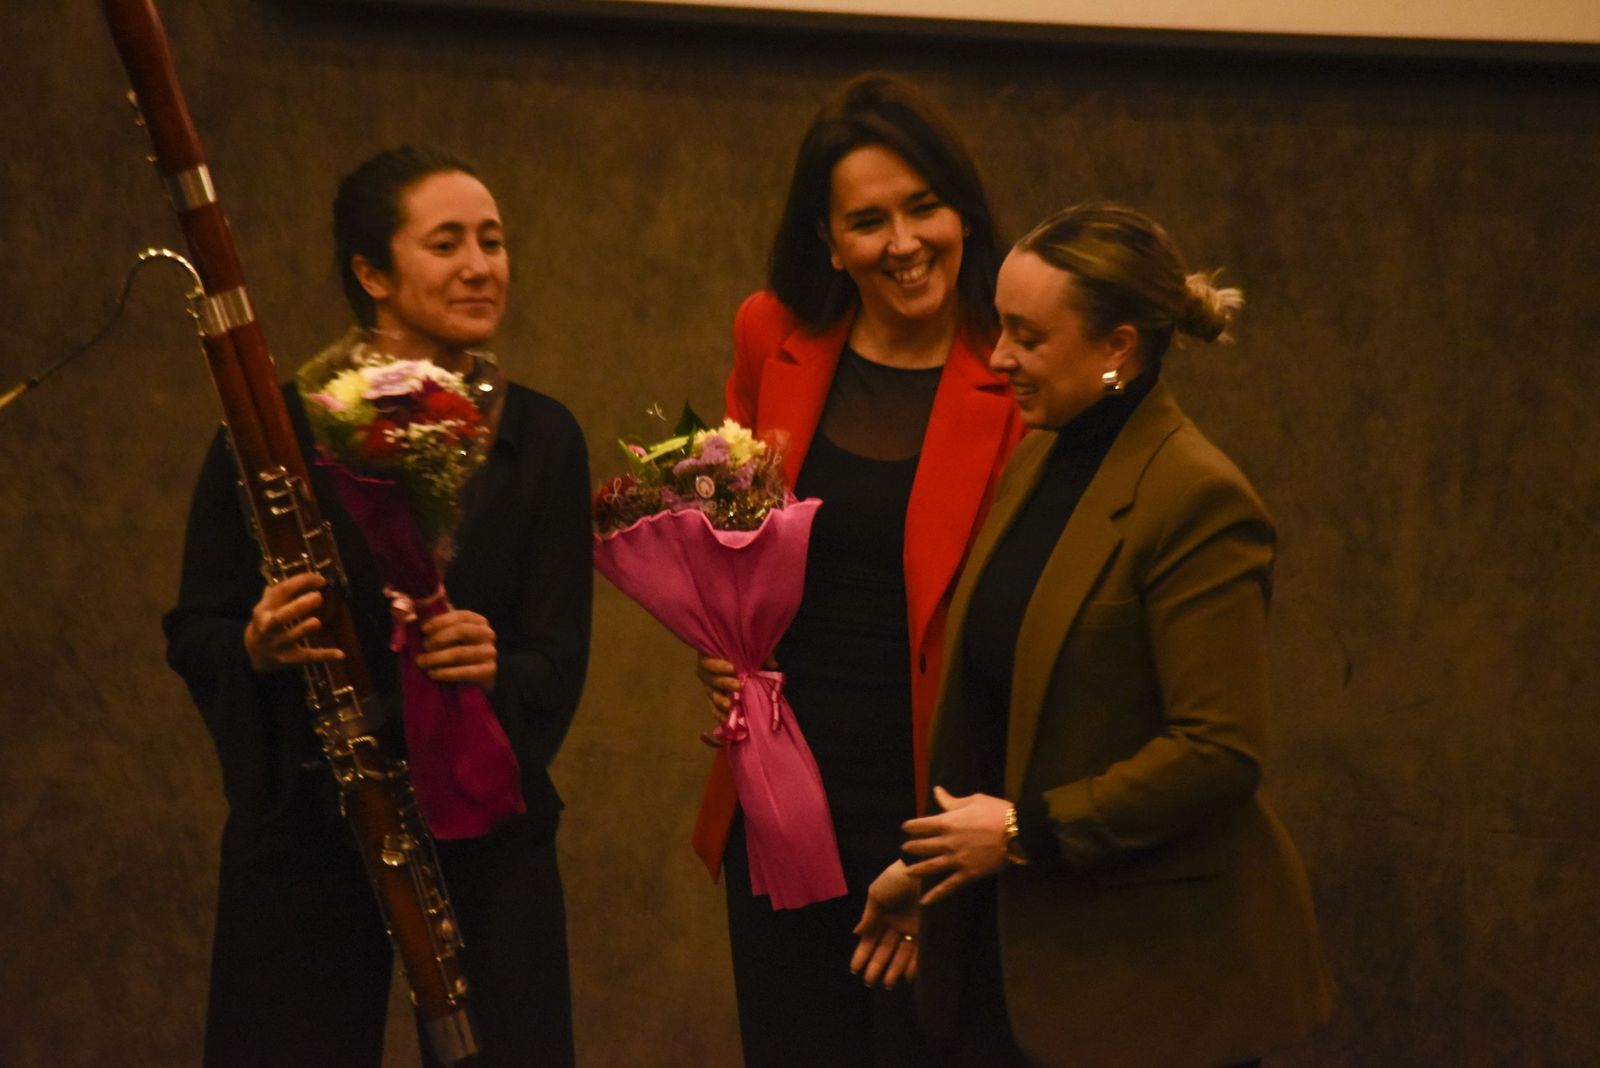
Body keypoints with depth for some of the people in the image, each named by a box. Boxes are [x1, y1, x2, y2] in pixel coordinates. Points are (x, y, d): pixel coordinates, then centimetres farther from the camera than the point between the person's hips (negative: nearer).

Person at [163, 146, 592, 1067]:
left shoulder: (542, 437, 4)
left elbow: (558, 662, -1)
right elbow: (195, 634, 1)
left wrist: (494, 670, -24)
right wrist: (256, 647, -21)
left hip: (485, 842, 2)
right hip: (302, 841, -1)